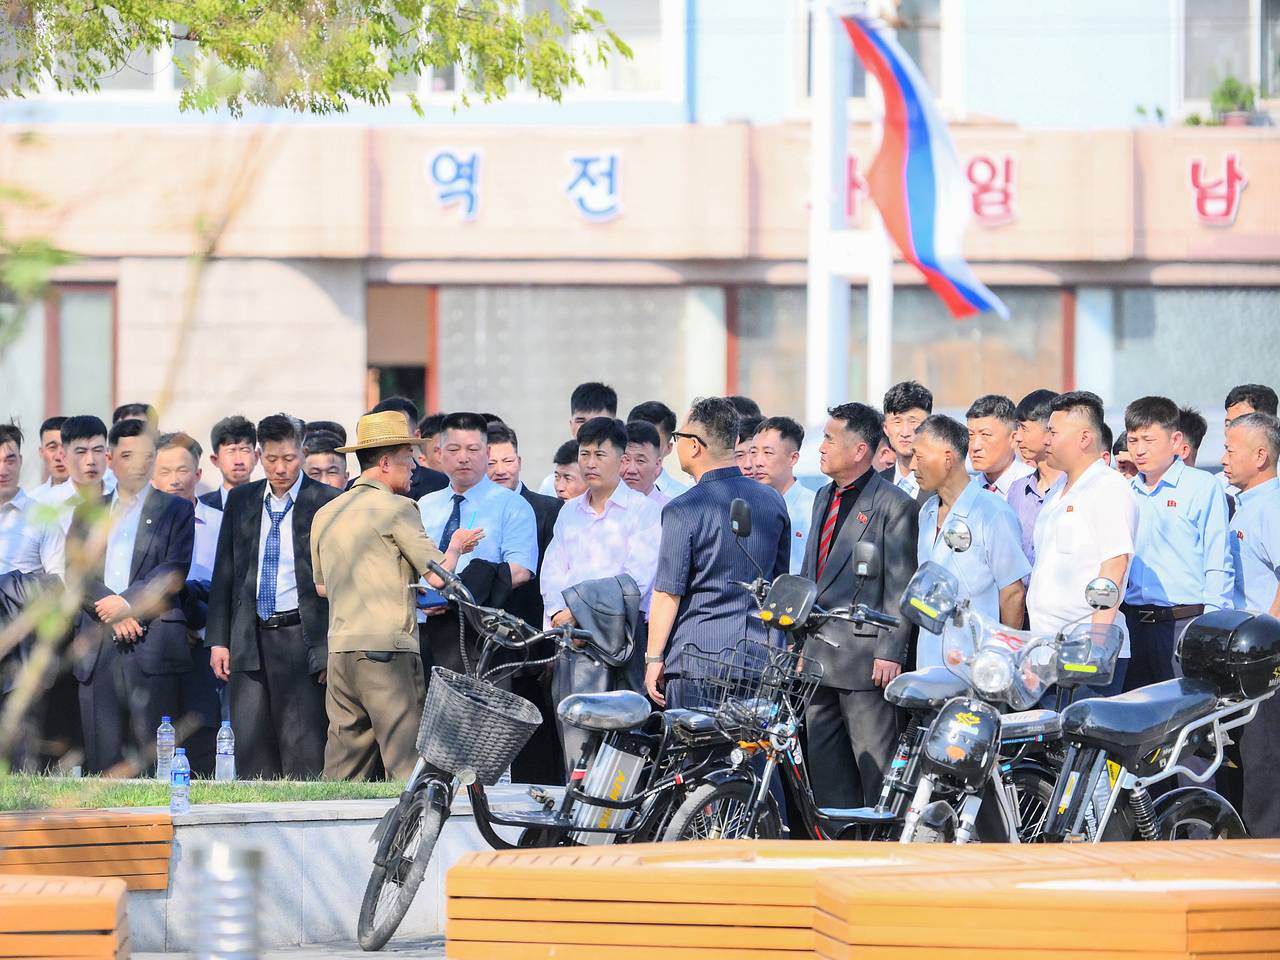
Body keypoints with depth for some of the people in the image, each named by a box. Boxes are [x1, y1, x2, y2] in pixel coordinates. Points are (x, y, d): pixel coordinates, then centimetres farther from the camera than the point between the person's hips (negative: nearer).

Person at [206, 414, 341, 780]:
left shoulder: (326, 502, -3)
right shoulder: (241, 500, 11)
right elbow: (224, 573, 14)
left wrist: (331, 650, -8)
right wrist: (218, 640, 7)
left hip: (301, 640, -4)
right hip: (248, 642, 4)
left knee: (303, 753, -6)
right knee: (251, 753, 3)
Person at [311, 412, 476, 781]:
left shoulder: (326, 514, 15)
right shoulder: (396, 508, -6)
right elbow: (437, 575, -7)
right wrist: (456, 546, 13)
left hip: (340, 648, 7)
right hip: (389, 648, -7)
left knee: (344, 771, 7)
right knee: (408, 767, -7)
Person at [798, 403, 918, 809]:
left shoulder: (894, 505, -8)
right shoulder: (825, 498, 17)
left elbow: (900, 586, -11)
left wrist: (890, 653, -16)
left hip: (865, 658, -8)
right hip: (819, 658, 9)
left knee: (877, 767, -5)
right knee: (824, 764, 10)